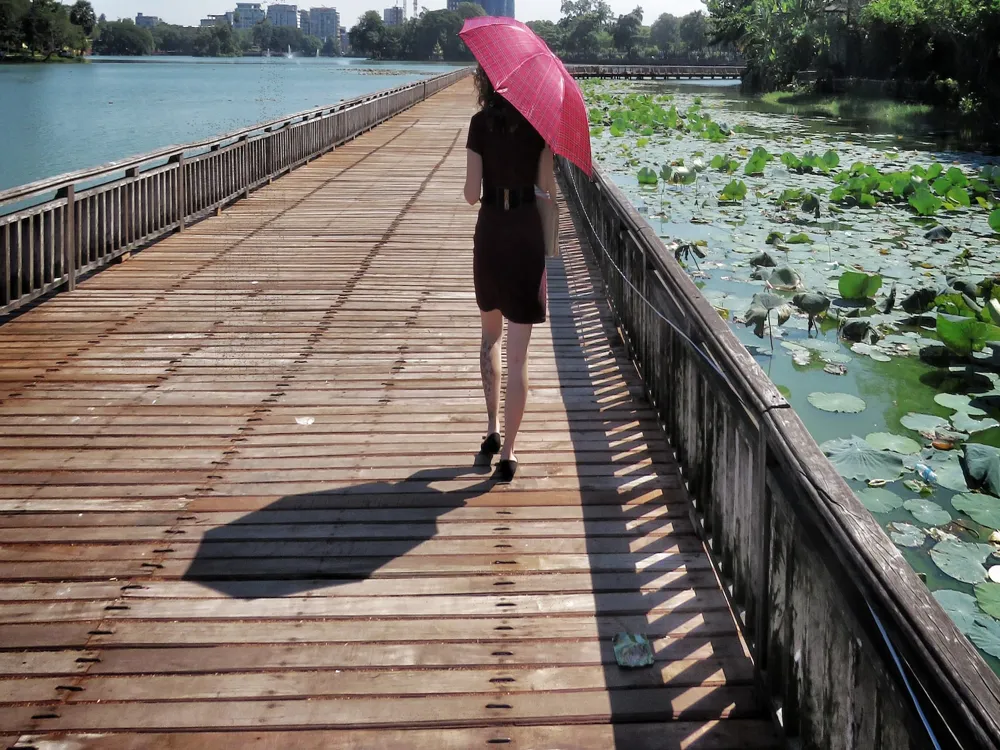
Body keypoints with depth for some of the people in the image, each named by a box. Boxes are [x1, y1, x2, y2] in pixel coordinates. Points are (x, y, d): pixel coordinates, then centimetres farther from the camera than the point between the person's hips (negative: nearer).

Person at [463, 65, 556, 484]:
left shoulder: (481, 123, -3)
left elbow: (471, 194, -5)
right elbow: (547, 185, -7)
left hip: (490, 233, 1)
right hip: (526, 232, -1)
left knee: (491, 335, 23)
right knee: (518, 352, 0)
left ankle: (493, 430, 21)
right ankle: (508, 453, -1)